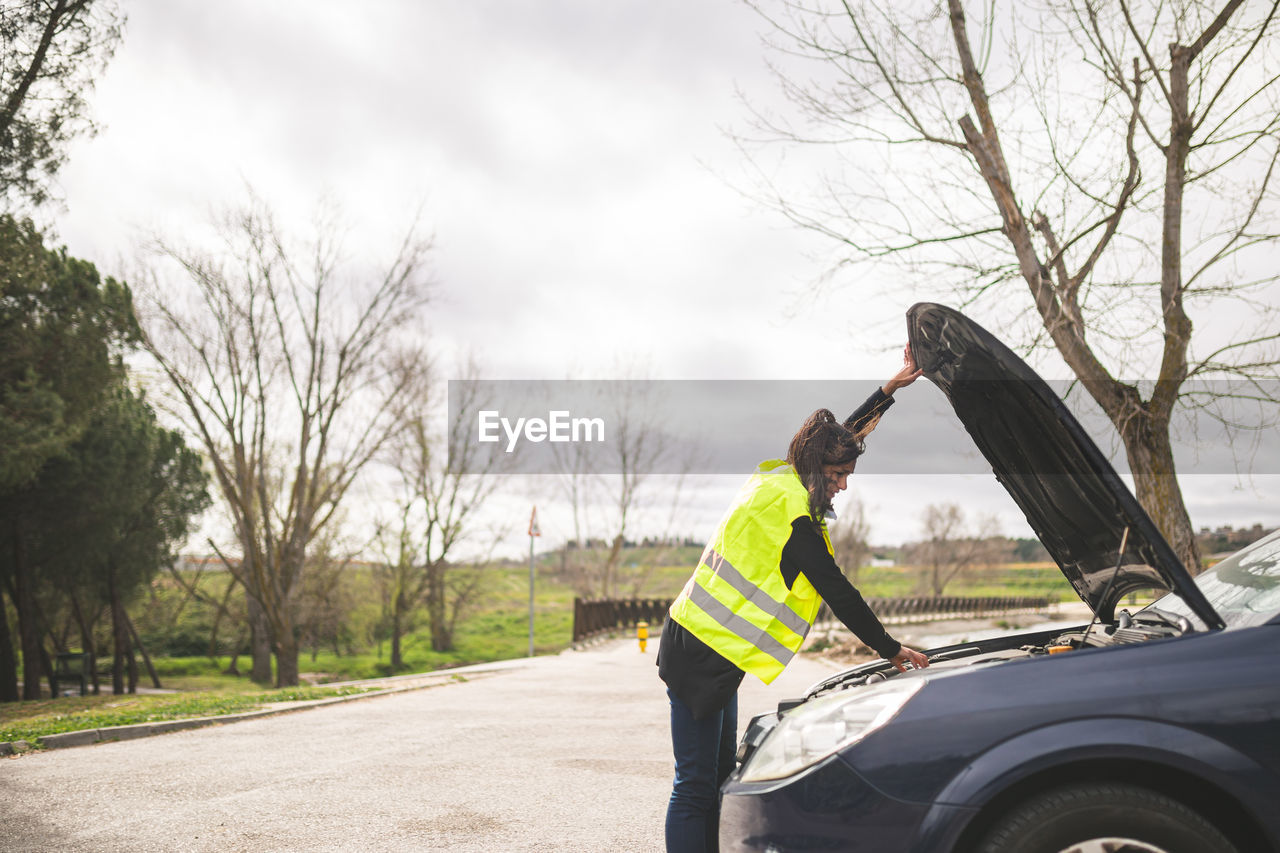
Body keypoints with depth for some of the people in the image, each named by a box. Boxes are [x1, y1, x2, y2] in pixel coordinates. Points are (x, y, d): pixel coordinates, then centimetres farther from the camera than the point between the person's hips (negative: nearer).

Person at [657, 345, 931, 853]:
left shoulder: (776, 478, 10)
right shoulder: (788, 507, -17)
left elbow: (844, 433, 26)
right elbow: (835, 590, -14)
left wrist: (891, 388, 27)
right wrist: (890, 649, -6)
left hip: (707, 648, 10)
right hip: (702, 654, -10)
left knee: (719, 777, 13)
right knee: (695, 785, -7)